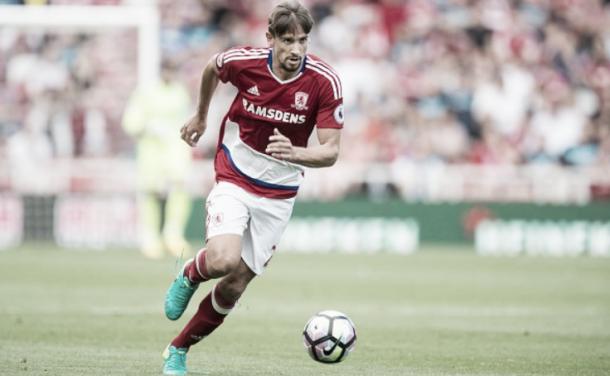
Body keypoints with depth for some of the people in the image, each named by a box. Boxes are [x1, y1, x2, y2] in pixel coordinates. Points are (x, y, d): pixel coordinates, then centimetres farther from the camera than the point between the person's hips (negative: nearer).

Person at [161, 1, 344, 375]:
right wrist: (200, 117, 23)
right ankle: (190, 275, 9)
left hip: (279, 195, 1)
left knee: (234, 286, 5)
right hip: (233, 181, -1)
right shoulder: (243, 62, -16)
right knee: (224, 260, -27)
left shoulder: (325, 81, -17)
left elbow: (330, 152, -16)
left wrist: (295, 153, -37)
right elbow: (212, 68, 10)